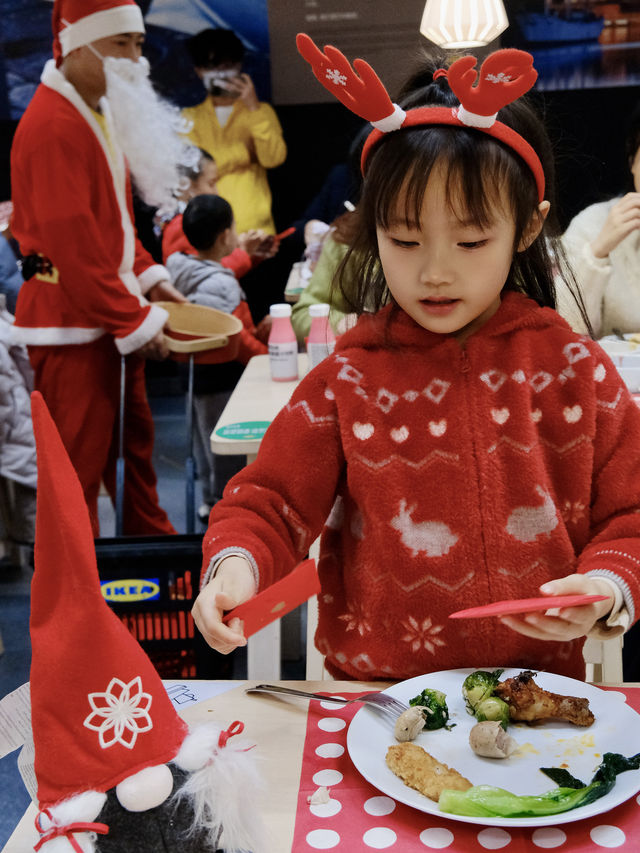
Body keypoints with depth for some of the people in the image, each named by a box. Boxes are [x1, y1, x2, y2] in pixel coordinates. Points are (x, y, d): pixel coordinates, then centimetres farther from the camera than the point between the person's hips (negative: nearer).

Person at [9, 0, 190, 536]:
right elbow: (72, 245, -22)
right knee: (80, 462, 0)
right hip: (72, 328, -10)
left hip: (114, 319, 10)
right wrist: (135, 321, -19)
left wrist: (150, 278, 8)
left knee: (134, 439, 19)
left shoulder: (103, 114, 14)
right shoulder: (52, 125, -18)